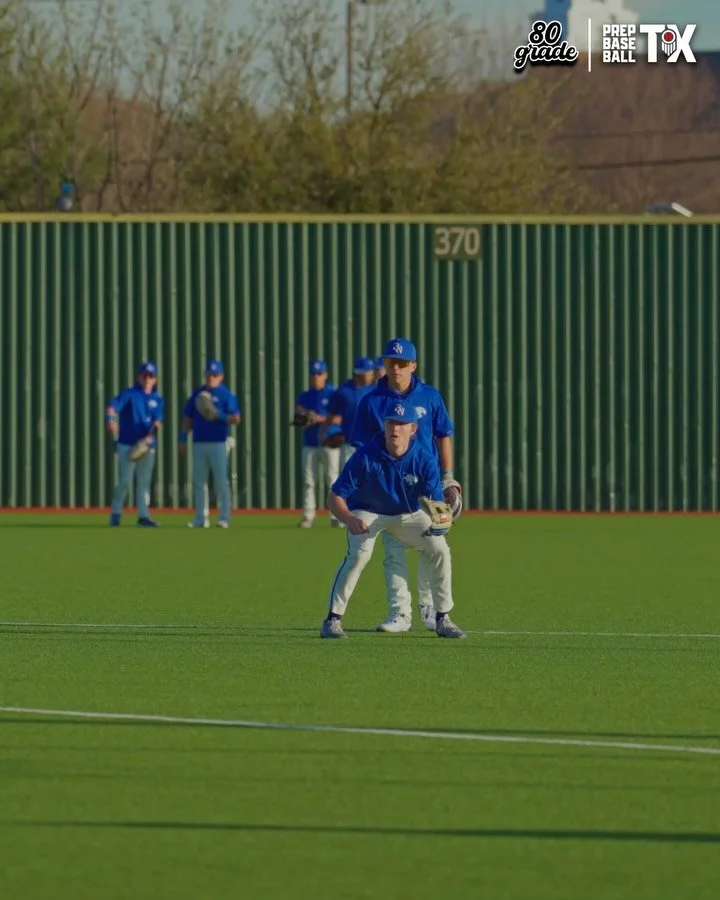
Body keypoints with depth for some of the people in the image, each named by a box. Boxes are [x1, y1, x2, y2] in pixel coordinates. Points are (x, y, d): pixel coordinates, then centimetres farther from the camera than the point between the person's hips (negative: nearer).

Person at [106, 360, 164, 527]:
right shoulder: (129, 394, 0)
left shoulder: (157, 400, 12)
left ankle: (143, 516, 8)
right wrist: (111, 421, -37)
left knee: (144, 481, 5)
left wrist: (150, 436, -18)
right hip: (127, 444, -4)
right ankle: (115, 512, 7)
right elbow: (112, 407, -15)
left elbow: (157, 421, 0)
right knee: (125, 481, -7)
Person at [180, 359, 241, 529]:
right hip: (199, 443, 5)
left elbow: (236, 418, -7)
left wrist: (219, 415, -21)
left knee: (221, 482, -5)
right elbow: (188, 419, 16)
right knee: (199, 481, 5)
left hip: (218, 443, -5)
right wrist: (183, 439, 8)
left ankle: (224, 518, -1)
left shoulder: (226, 394, 0)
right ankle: (201, 518, 10)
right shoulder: (197, 393, 14)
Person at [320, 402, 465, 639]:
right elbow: (335, 498, -24)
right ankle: (332, 620, -20)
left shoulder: (425, 458, -22)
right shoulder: (366, 456, -27)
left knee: (439, 549, -13)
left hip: (409, 514, 3)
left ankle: (442, 619, 2)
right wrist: (349, 519, -44)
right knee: (359, 553, -28)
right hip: (367, 513, -3)